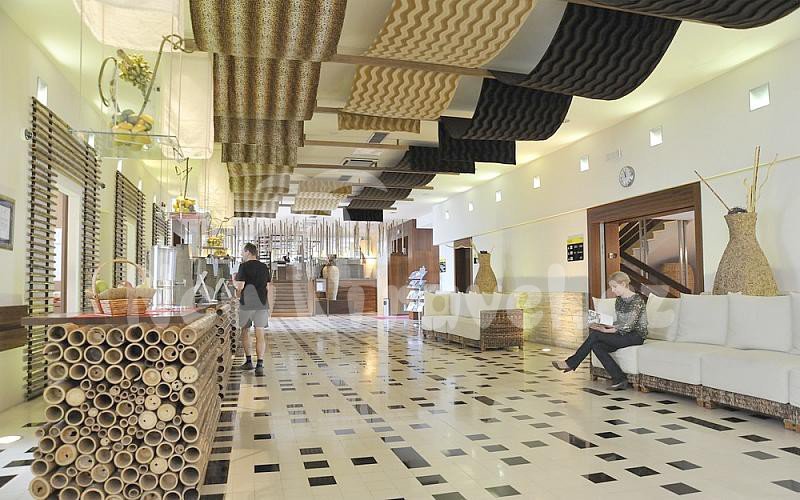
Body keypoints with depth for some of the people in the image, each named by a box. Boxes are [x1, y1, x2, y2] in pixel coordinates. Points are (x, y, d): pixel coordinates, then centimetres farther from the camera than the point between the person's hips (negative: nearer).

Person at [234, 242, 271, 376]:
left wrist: (235, 280, 9)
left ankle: (249, 361, 24)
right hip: (261, 304, 3)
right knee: (260, 335, -1)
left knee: (245, 332, 17)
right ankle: (259, 364, -12)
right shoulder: (264, 267, 10)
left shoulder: (244, 266, -5)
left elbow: (240, 286, -10)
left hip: (246, 304, -3)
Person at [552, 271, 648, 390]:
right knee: (596, 346, -21)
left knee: (595, 335, -24)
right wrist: (604, 325, -2)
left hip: (636, 335, -8)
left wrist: (605, 331, -21)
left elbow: (628, 326, -20)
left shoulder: (637, 300, -14)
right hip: (623, 334, 8)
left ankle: (570, 363, -14)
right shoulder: (619, 300, 12)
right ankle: (619, 379, -19)